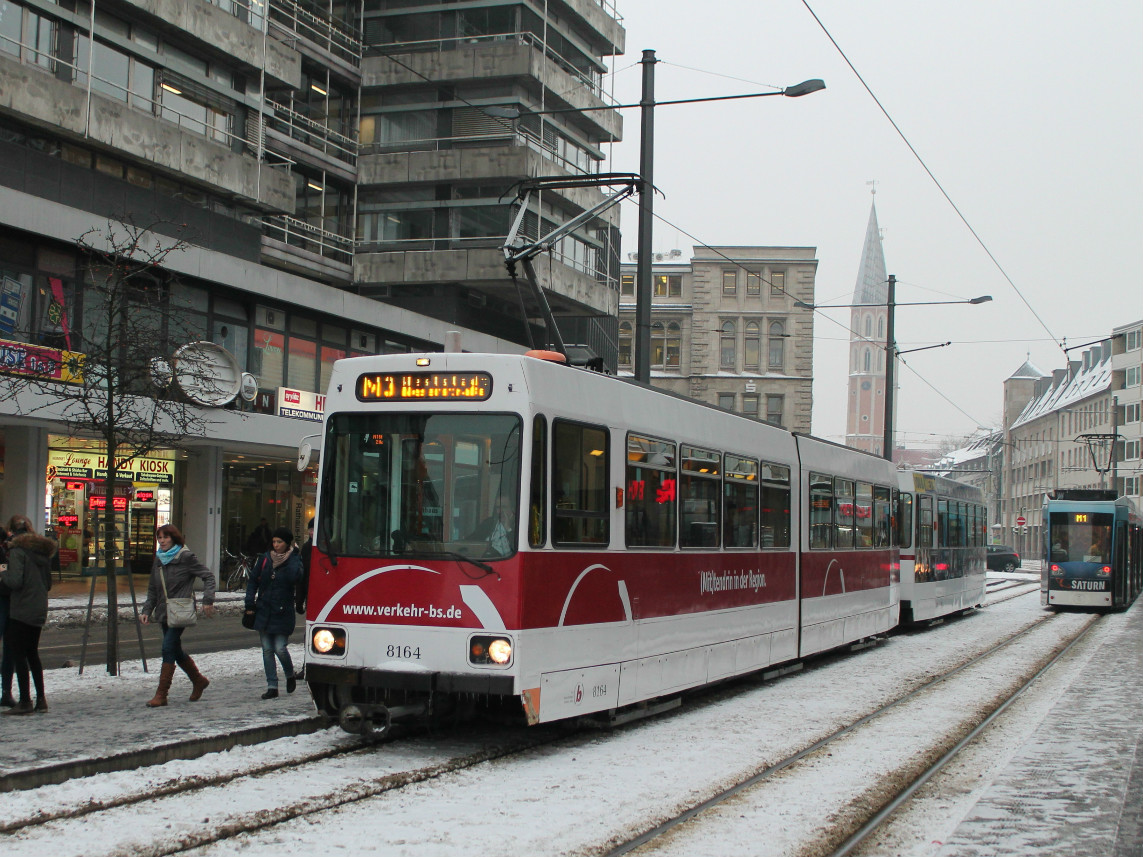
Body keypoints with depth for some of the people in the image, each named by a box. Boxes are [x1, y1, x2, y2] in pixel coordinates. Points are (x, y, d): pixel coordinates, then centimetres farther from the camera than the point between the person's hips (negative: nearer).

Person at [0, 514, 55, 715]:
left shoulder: (17, 550, -11)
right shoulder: (42, 551, 12)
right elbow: (48, 584, 15)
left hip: (21, 610, -8)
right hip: (39, 610, 8)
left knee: (19, 655, -1)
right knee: (32, 654, 16)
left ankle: (25, 701, -2)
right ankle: (41, 699, 15)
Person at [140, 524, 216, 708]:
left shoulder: (186, 557, -7)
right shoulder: (158, 560, 11)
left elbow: (208, 575, -6)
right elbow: (152, 590, 16)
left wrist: (208, 600, -15)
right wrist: (146, 610, 4)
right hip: (164, 613, 7)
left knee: (168, 649, -13)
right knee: (176, 652, 14)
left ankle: (161, 694, -9)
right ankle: (199, 681, 34)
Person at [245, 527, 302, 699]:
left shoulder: (294, 560, -2)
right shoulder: (265, 559, 7)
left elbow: (295, 577, -21)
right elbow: (253, 581, 11)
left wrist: (291, 556, -20)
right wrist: (250, 604, 2)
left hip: (283, 613, -4)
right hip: (264, 611, 4)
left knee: (280, 649, -8)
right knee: (267, 650, 4)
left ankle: (290, 676, 20)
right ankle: (272, 686, 9)